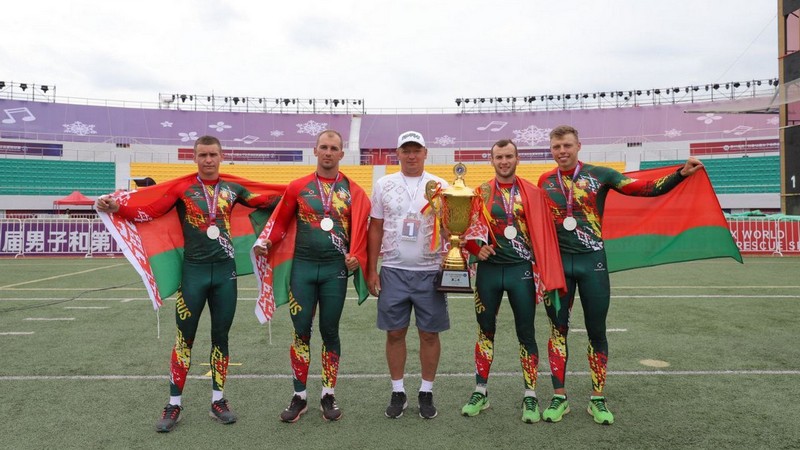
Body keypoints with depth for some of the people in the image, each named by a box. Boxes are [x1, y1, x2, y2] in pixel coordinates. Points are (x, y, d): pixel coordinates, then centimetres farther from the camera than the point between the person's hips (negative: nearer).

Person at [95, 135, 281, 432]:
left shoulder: (232, 189, 7)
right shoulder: (182, 187, 0)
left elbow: (265, 202, 17)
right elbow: (149, 213, -6)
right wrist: (117, 208, -19)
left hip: (225, 270, 2)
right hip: (194, 271, -2)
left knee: (221, 336, 10)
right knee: (185, 338, 4)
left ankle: (218, 401, 23)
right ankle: (174, 405, 18)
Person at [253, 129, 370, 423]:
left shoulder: (353, 191, 5)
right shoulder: (298, 187, 6)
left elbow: (360, 229, 2)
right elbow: (281, 221, 7)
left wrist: (356, 256, -13)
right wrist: (266, 242, -9)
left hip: (335, 270, 0)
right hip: (303, 267, 0)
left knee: (330, 331, 9)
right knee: (301, 331, 5)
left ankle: (328, 396, 22)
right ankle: (299, 397, 18)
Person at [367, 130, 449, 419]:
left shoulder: (440, 186, 4)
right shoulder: (384, 185, 7)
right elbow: (375, 229, 8)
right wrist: (371, 270, 4)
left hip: (430, 272, -1)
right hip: (393, 271, 1)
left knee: (429, 333, 5)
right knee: (395, 333, 7)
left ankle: (426, 392, 22)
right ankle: (398, 393, 22)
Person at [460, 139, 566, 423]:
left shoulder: (532, 193, 1)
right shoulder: (481, 193, 4)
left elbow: (543, 234, -1)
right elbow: (470, 229, 5)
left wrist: (545, 273, -7)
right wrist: (477, 247, -15)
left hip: (521, 270, -1)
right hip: (489, 269, 1)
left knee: (526, 333, 6)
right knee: (485, 330, 11)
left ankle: (530, 396, 20)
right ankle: (480, 392, 25)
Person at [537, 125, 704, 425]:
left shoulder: (599, 175, -1)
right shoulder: (545, 181, 5)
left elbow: (645, 189, -4)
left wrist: (681, 173, -16)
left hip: (592, 262, -1)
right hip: (557, 262, 1)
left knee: (596, 331, 7)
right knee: (558, 328, 6)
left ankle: (597, 399, 21)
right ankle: (559, 397, 18)